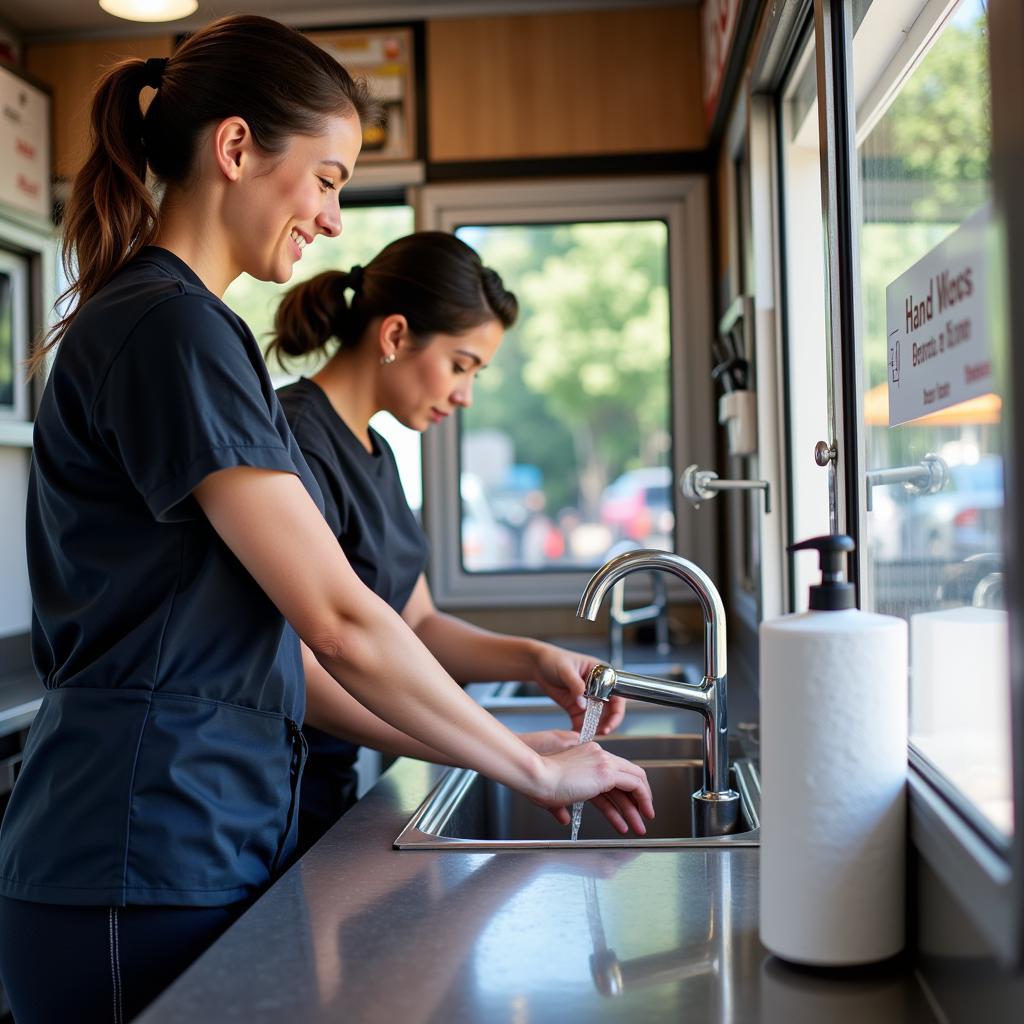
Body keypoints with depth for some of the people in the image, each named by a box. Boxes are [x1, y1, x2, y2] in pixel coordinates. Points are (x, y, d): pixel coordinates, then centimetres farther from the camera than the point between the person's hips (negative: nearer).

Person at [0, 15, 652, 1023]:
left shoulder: (153, 318, 15)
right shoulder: (171, 327, -15)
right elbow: (339, 620, -19)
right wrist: (538, 769, -7)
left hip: (201, 847, 9)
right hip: (148, 872, -9)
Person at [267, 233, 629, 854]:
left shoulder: (375, 453, 9)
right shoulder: (297, 443, -20)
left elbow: (416, 626, 11)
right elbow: (299, 673, -27)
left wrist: (533, 660, -7)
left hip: (333, 780, 9)